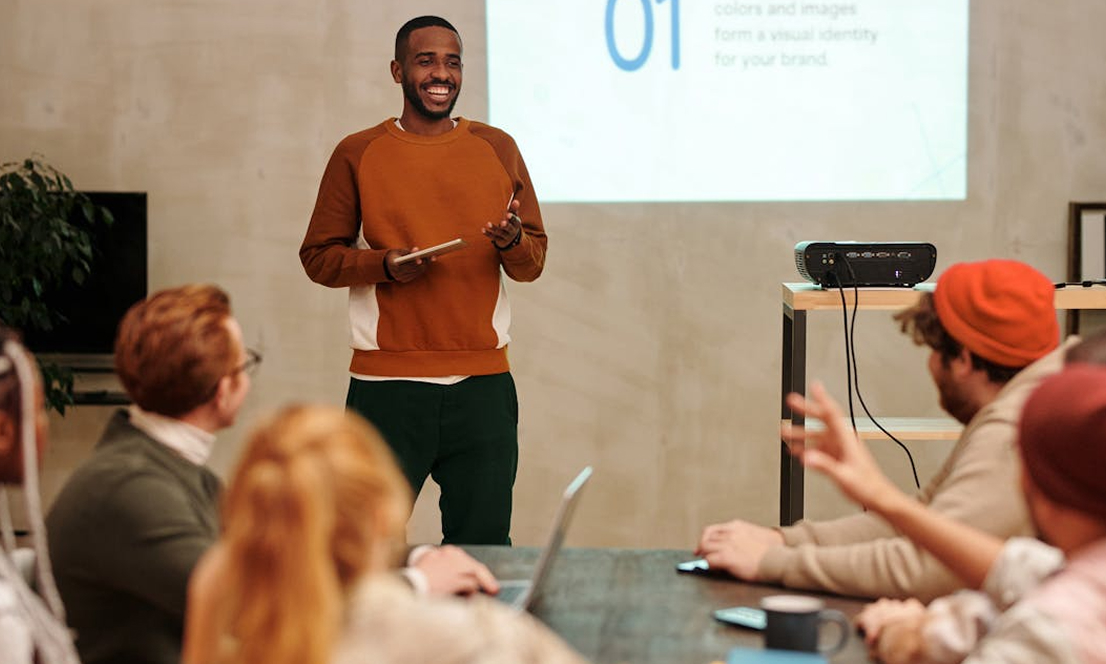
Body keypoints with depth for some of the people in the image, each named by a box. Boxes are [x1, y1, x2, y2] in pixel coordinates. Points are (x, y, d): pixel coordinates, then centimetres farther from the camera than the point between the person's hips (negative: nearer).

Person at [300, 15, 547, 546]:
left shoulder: (498, 149, 10)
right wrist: (385, 264, -13)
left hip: (484, 383, 2)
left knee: (483, 545, 3)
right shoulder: (357, 154, 4)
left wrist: (513, 243, -12)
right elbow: (318, 256, 5)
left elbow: (535, 259, 11)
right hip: (386, 386, -2)